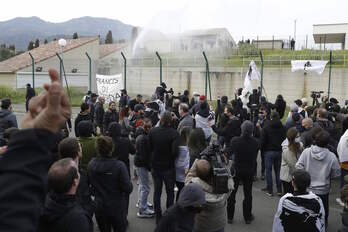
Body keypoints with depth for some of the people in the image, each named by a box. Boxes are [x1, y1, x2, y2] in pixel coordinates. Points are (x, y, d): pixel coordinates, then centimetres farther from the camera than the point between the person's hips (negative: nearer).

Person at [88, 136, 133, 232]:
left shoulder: (91, 164, -12)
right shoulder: (119, 165, -24)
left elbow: (89, 184, 0)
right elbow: (128, 188, -21)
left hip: (99, 207, 3)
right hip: (117, 207, -3)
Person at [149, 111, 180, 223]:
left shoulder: (152, 131, -9)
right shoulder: (174, 133, -20)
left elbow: (150, 147, -3)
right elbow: (175, 152, -24)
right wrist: (170, 156, -4)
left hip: (156, 166, 3)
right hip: (169, 167, -3)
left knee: (157, 191, 16)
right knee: (170, 192, 14)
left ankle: (158, 216, 26)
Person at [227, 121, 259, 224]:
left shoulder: (235, 140, -18)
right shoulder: (255, 143, -16)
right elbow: (255, 157, -2)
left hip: (236, 170, 0)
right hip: (249, 171, 1)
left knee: (232, 193, 14)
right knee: (248, 194, 14)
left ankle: (230, 216, 22)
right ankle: (248, 217, 24)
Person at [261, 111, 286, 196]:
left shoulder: (266, 128, -10)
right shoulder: (282, 128, 0)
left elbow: (263, 141, -9)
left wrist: (262, 149, 6)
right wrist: (282, 148, 12)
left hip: (269, 152, -3)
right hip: (279, 151, 3)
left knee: (268, 170, 5)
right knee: (278, 170, 12)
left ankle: (269, 190, 8)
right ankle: (279, 190, 16)